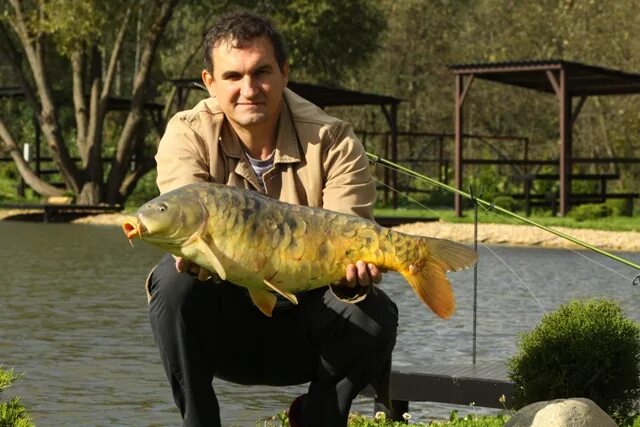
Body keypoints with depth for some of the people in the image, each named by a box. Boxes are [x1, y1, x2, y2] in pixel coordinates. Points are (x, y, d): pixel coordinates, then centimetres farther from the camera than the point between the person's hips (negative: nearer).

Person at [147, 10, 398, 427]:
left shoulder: (333, 141, -11)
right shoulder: (188, 135, -10)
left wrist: (353, 274, -44)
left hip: (304, 329, 0)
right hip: (223, 322, 0)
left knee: (374, 314, -28)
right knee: (174, 280, -30)